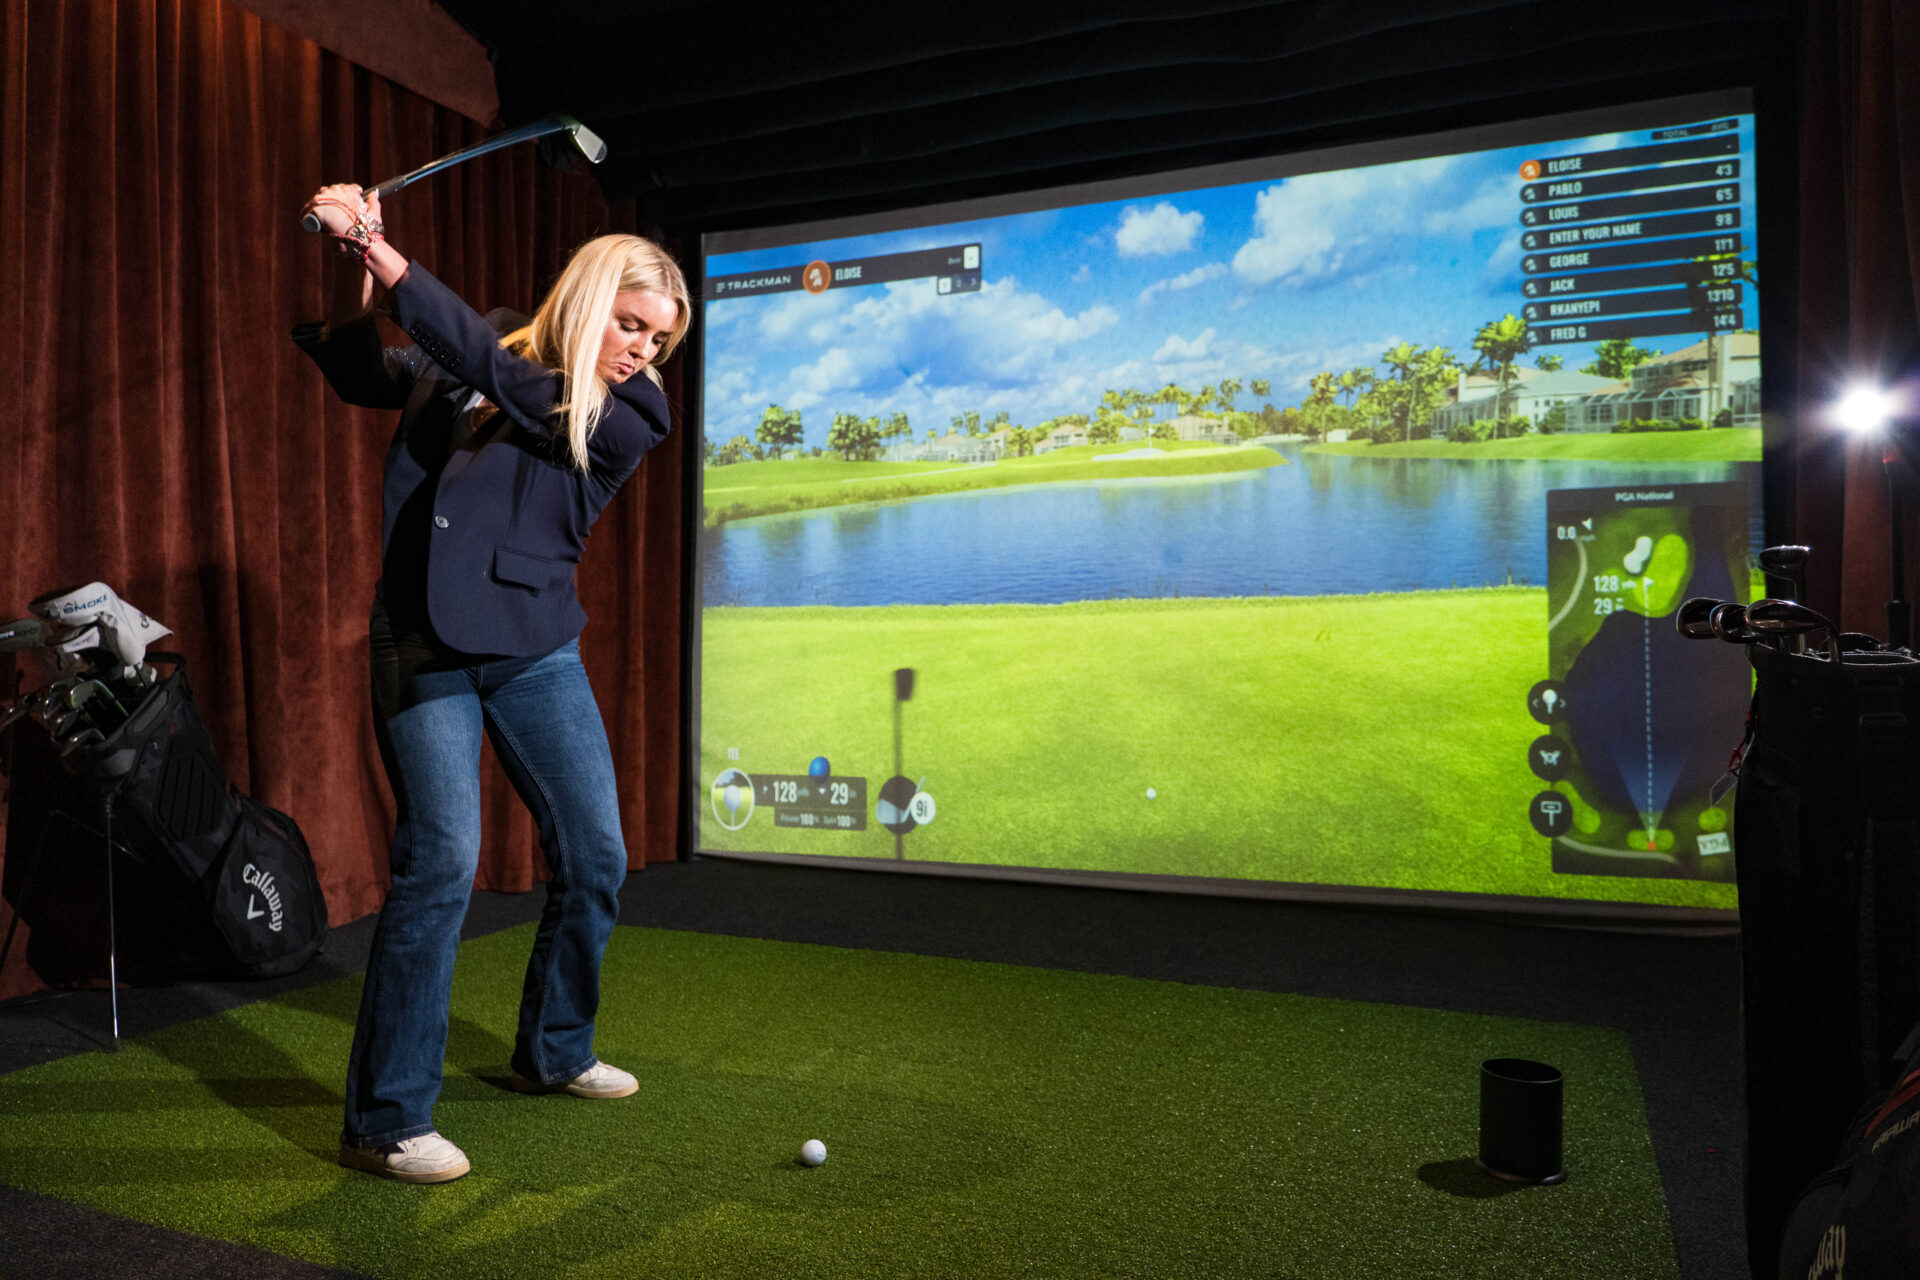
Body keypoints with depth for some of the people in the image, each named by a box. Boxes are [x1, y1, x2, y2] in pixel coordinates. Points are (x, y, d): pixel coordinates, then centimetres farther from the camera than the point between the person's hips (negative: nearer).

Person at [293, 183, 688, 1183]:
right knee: (441, 859, -13)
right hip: (426, 644, -2)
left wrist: (386, 258, -18)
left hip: (536, 650, 3)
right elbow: (357, 372, 9)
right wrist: (350, 273, -10)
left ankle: (553, 1052, 30)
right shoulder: (456, 370, 6)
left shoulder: (629, 417, 0)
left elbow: (511, 384, -14)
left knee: (595, 855, 6)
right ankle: (384, 1120, 0)